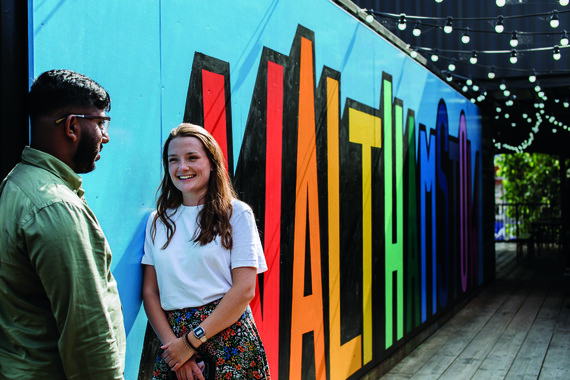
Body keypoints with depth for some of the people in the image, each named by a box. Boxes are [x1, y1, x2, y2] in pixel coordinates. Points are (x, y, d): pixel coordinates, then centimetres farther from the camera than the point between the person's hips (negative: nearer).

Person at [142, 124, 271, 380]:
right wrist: (172, 343, -10)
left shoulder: (236, 214, -3)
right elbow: (150, 292, 5)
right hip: (174, 336, 3)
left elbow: (245, 289, -10)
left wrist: (192, 340, -11)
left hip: (227, 334, -3)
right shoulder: (158, 221, 8)